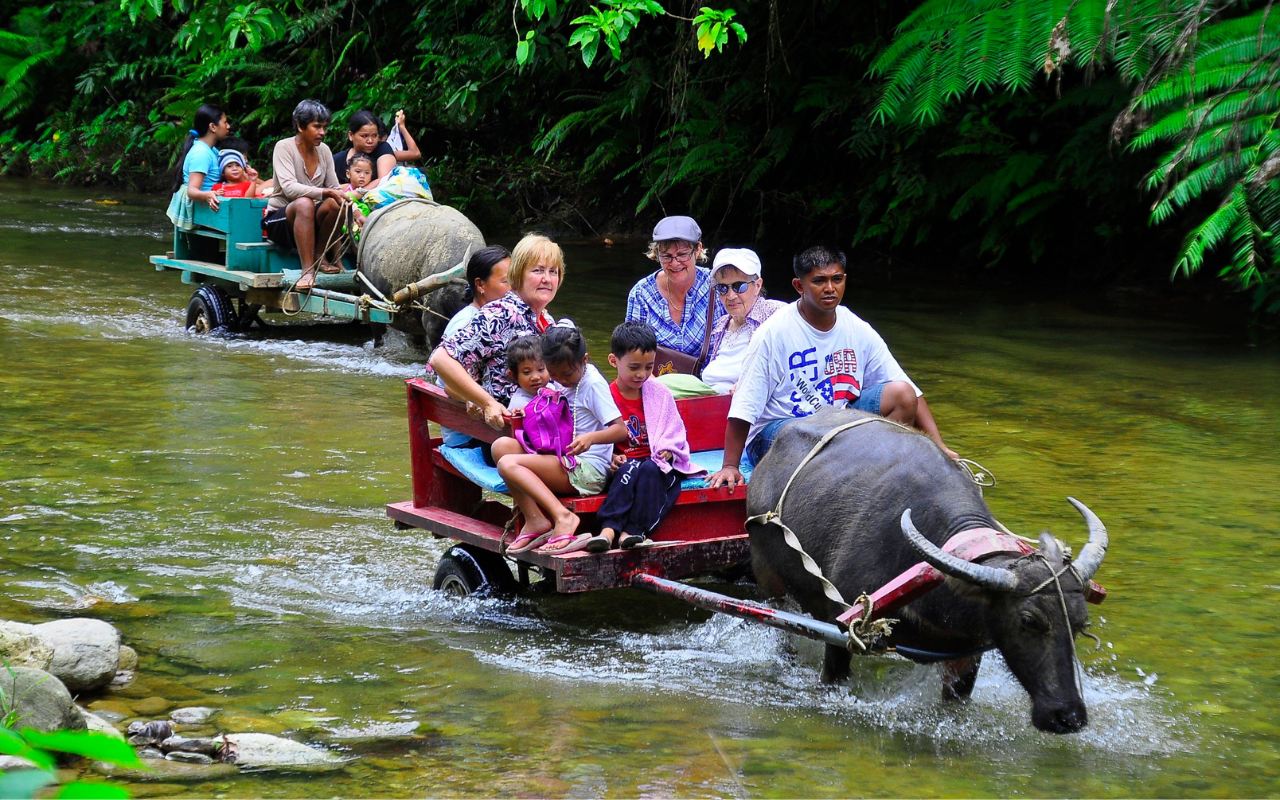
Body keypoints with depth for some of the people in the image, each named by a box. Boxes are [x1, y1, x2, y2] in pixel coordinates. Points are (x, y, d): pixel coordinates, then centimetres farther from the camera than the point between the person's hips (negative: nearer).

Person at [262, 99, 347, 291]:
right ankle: (308, 271, -42)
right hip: (279, 219, -4)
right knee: (304, 204, -37)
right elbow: (290, 188, -26)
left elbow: (334, 188, 3)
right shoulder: (284, 147, -11)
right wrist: (326, 192, -37)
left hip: (311, 220, 4)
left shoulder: (323, 150, 6)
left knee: (334, 204, -28)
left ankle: (321, 257, -10)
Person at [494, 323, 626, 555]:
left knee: (509, 464, -22)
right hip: (564, 462, 9)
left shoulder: (594, 384, -10)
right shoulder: (571, 379, 14)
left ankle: (563, 517, -31)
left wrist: (591, 438, -34)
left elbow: (621, 430, -16)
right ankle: (534, 519, -18)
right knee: (503, 445, -8)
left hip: (587, 469, -9)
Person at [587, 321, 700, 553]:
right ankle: (609, 529, -48)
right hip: (623, 463, -1)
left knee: (649, 471, -34)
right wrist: (611, 457, -18)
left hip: (656, 461, 1)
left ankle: (631, 531, -42)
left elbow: (675, 431, 8)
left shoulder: (660, 393, 7)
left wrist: (666, 451, -11)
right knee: (629, 470, -35)